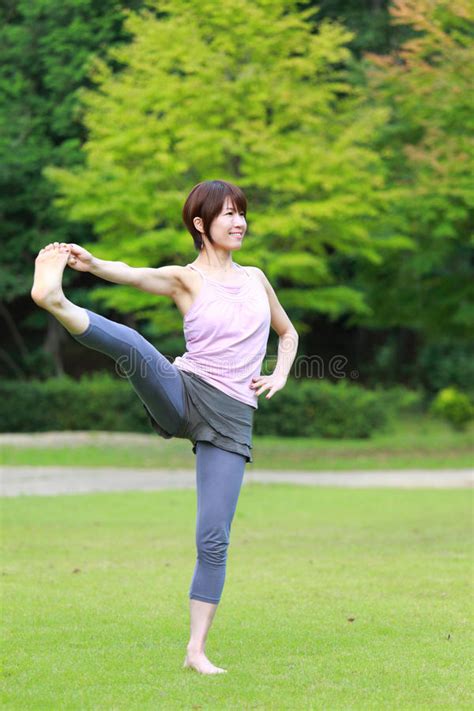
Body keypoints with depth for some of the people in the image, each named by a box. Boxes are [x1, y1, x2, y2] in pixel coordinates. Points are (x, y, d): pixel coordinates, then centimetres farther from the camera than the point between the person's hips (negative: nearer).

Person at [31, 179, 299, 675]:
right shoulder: (185, 279, 4)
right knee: (130, 343, -33)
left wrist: (279, 376, 12)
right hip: (183, 394, -2)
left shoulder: (255, 279, 17)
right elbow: (133, 275, -18)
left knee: (213, 540, -6)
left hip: (231, 417, 2)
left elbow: (287, 332, 33)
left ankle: (196, 650, 0)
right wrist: (92, 264, -40)